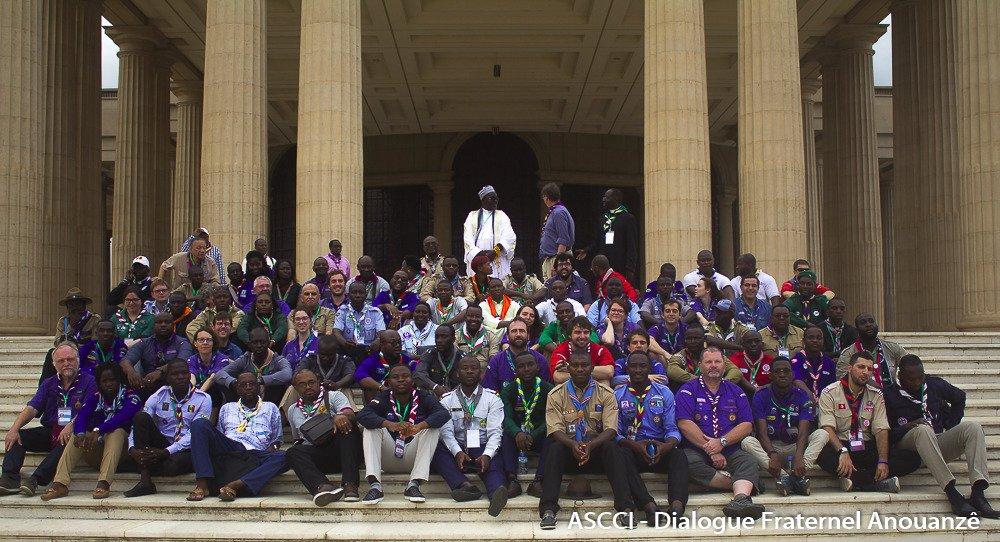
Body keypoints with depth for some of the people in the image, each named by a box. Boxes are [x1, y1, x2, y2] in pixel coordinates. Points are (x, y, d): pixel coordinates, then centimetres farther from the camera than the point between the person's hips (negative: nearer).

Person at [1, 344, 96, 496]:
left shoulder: (88, 381, 2)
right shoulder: (48, 384, 17)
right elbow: (32, 408, 4)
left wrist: (71, 426, -30)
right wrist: (14, 429, -13)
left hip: (74, 432, -5)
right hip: (49, 431, 5)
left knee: (67, 440, -37)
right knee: (15, 437, -14)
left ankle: (35, 479, -45)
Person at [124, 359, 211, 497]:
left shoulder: (203, 399, -4)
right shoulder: (159, 396, 5)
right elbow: (138, 423, -4)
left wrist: (167, 452, -23)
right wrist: (132, 448, -24)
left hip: (186, 449, -3)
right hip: (162, 445, 3)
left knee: (174, 464, -39)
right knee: (141, 416, -20)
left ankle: (145, 468, -1)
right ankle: (145, 481, -26)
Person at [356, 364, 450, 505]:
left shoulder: (423, 397, 0)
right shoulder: (383, 398, 1)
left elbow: (444, 414, -20)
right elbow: (362, 415, -19)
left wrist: (418, 427, -39)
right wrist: (389, 425, -38)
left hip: (413, 459, 0)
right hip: (387, 462, 0)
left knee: (432, 427, -19)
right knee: (370, 427, -17)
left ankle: (414, 484, -30)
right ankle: (375, 485, -31)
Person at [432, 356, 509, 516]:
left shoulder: (492, 399, 11)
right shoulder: (447, 400, 13)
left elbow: (495, 432, -1)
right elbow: (446, 431, -1)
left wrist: (487, 455, -21)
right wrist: (458, 452, -22)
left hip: (483, 451, -1)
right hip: (457, 451, 1)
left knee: (495, 464, -34)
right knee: (436, 449, -30)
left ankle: (497, 491, -65)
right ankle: (464, 485, -46)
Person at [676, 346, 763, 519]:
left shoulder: (735, 391, 16)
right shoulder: (688, 390, 6)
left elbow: (747, 425, 6)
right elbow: (685, 424, -7)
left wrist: (722, 442, -11)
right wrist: (711, 450, -13)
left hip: (731, 451, 2)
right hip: (696, 451, -2)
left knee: (748, 461, -26)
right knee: (689, 462, -33)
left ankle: (740, 498, -52)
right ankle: (744, 487, -24)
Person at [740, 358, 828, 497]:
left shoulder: (802, 396, -1)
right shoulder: (761, 396, -3)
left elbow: (803, 432, -14)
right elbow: (762, 432, -13)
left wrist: (798, 456, -35)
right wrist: (773, 454, -34)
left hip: (795, 446, 1)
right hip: (769, 447, -1)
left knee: (822, 434, -23)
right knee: (747, 442, -29)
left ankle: (797, 475, -39)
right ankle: (783, 476, -43)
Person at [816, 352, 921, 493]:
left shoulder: (876, 395, 8)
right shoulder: (829, 393, -2)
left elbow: (881, 430, -2)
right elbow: (828, 428, -15)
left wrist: (883, 461, -19)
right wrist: (843, 452, -33)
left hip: (867, 449, 4)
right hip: (839, 447, -4)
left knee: (912, 459, -16)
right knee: (822, 454, -39)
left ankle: (854, 479, -24)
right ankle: (878, 483, -29)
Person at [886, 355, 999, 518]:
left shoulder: (934, 384, 12)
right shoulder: (889, 394, -2)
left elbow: (959, 397, 32)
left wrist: (951, 426, 21)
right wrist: (908, 427, -20)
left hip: (938, 445, 5)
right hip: (909, 447, -5)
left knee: (972, 427, -18)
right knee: (923, 429, -37)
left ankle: (978, 492, -36)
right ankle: (951, 492, -45)